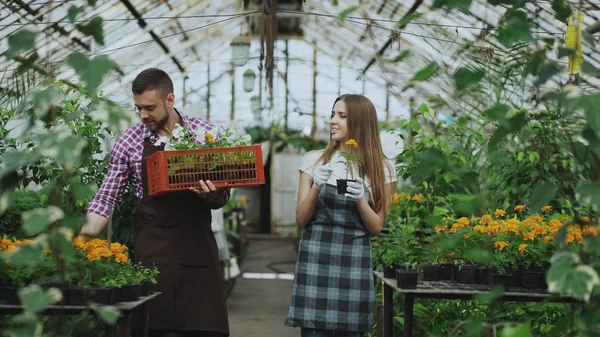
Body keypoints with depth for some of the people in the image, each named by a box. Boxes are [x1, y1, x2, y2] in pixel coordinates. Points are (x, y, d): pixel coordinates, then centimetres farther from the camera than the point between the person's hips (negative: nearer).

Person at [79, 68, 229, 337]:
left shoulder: (205, 132, 5)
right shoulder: (128, 142, 3)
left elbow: (223, 196, 10)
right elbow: (106, 200, 5)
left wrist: (213, 196, -13)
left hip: (198, 245, 1)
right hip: (152, 251, -1)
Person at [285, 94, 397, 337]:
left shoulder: (382, 169, 2)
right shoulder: (314, 160, 3)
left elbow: (376, 228, 3)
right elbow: (301, 219, 3)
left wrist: (360, 199, -14)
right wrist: (315, 188, -13)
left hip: (354, 262, 0)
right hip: (316, 258, 0)